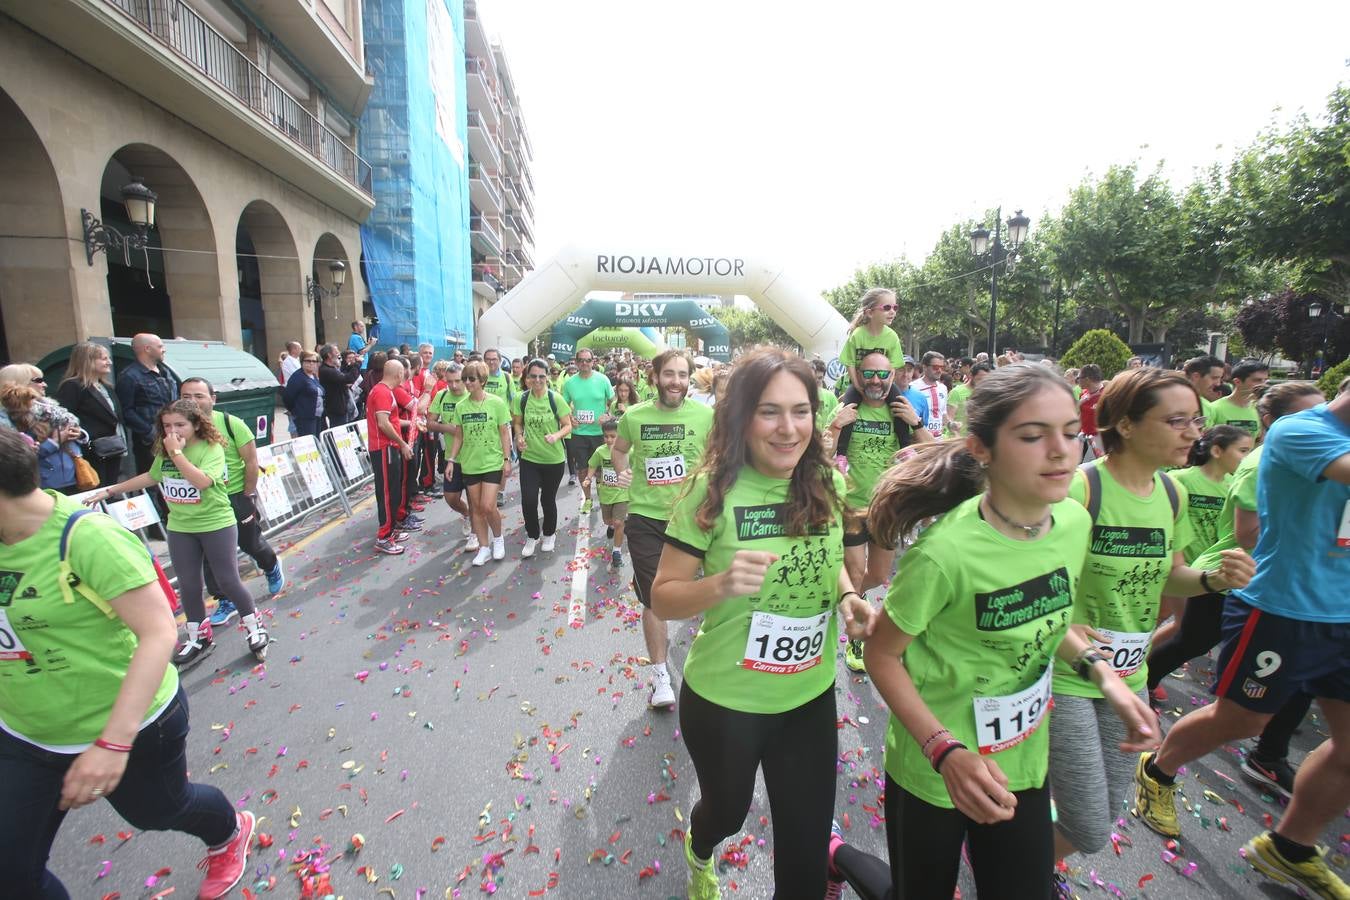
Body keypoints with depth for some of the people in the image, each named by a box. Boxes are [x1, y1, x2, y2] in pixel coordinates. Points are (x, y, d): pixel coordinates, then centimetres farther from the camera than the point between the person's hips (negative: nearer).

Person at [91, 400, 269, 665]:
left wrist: (177, 453, -25)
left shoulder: (212, 448, -15)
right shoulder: (164, 452, 3)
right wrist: (110, 490, 23)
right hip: (180, 528, 6)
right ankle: (199, 637, 29)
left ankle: (255, 628, 19)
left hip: (217, 525, -6)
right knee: (188, 585, 12)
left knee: (228, 580, 1)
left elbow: (202, 481, -30)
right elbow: (151, 477, 21)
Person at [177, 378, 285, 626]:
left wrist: (247, 497, -8)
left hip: (237, 496, -3)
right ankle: (226, 602, 23)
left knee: (251, 543, 14)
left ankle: (272, 568, 46)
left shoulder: (231, 423, -14)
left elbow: (252, 462, -10)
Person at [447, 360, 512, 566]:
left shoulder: (496, 403, -8)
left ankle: (498, 538, 17)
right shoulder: (460, 406, 3)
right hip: (469, 464, 4)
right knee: (476, 508, 9)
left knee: (488, 506, -11)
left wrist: (507, 460, -7)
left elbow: (505, 433, -4)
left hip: (492, 462, -4)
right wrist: (451, 460, 3)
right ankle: (484, 547, 23)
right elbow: (458, 436, 9)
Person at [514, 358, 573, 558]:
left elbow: (568, 426, -7)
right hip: (529, 459, 1)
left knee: (548, 499, 13)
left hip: (554, 460, -1)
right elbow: (517, 423, 8)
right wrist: (519, 436, -12)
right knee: (528, 500, -6)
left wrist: (557, 435, -26)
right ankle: (532, 536, 21)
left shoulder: (556, 399, -10)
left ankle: (549, 534, 39)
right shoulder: (522, 398, -4)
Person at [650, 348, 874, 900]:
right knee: (727, 811, 27)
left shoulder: (828, 484, -8)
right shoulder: (712, 491, -20)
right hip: (723, 701, -2)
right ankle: (699, 853, 65)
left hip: (811, 698, 2)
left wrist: (848, 596, -10)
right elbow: (663, 598, -15)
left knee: (807, 853, 15)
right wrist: (722, 584, -34)